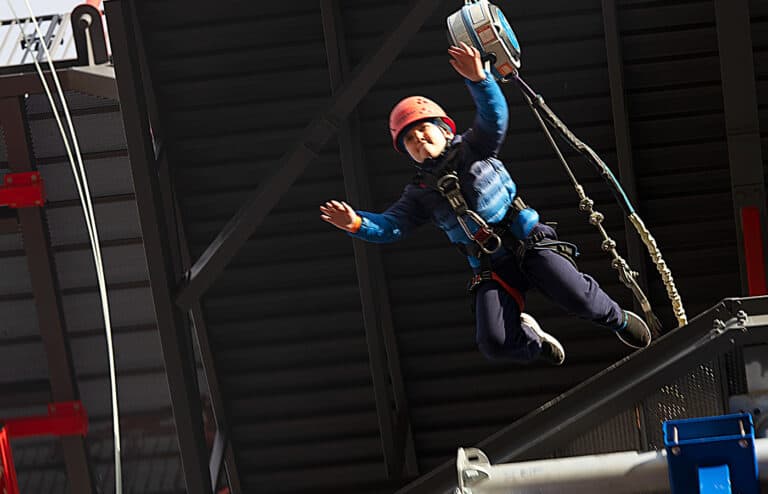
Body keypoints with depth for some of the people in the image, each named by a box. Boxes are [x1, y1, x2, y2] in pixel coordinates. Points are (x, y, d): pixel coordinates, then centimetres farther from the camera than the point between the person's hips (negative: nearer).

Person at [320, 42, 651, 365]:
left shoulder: (472, 150, 6)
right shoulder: (421, 194, 13)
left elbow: (494, 116, -12)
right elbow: (390, 226, 1)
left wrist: (477, 78, -31)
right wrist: (357, 223, -20)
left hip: (530, 243, -2)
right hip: (491, 268, 3)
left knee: (577, 297, -24)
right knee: (494, 343, -19)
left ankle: (617, 320, 12)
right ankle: (532, 340, 18)